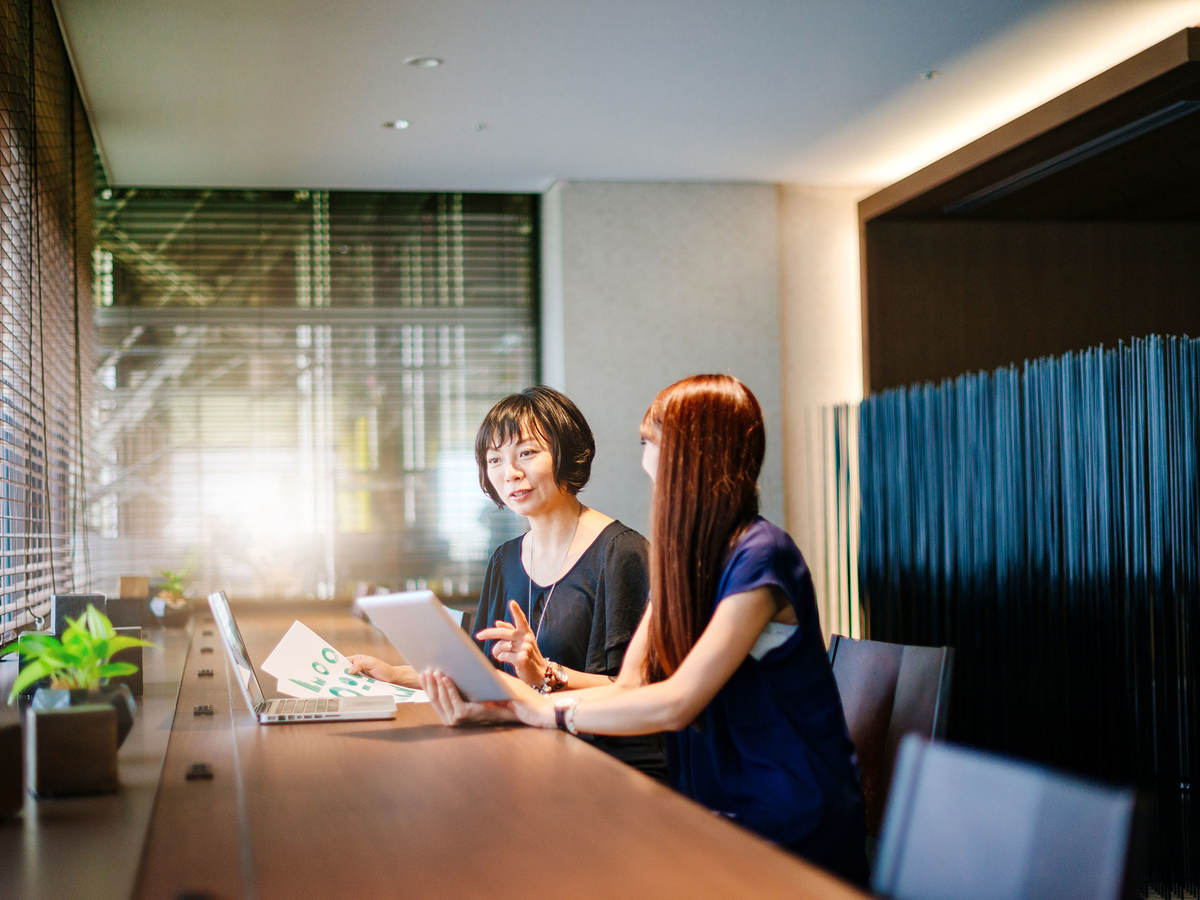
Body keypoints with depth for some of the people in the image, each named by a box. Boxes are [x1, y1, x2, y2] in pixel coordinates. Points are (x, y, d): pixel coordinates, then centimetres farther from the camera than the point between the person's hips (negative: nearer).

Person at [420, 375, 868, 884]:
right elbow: (628, 688, 3)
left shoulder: (759, 557, -18)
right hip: (717, 813, 7)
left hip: (790, 832, -7)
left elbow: (675, 704, -24)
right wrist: (508, 701, -11)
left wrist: (548, 710, -17)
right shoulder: (680, 561, 11)